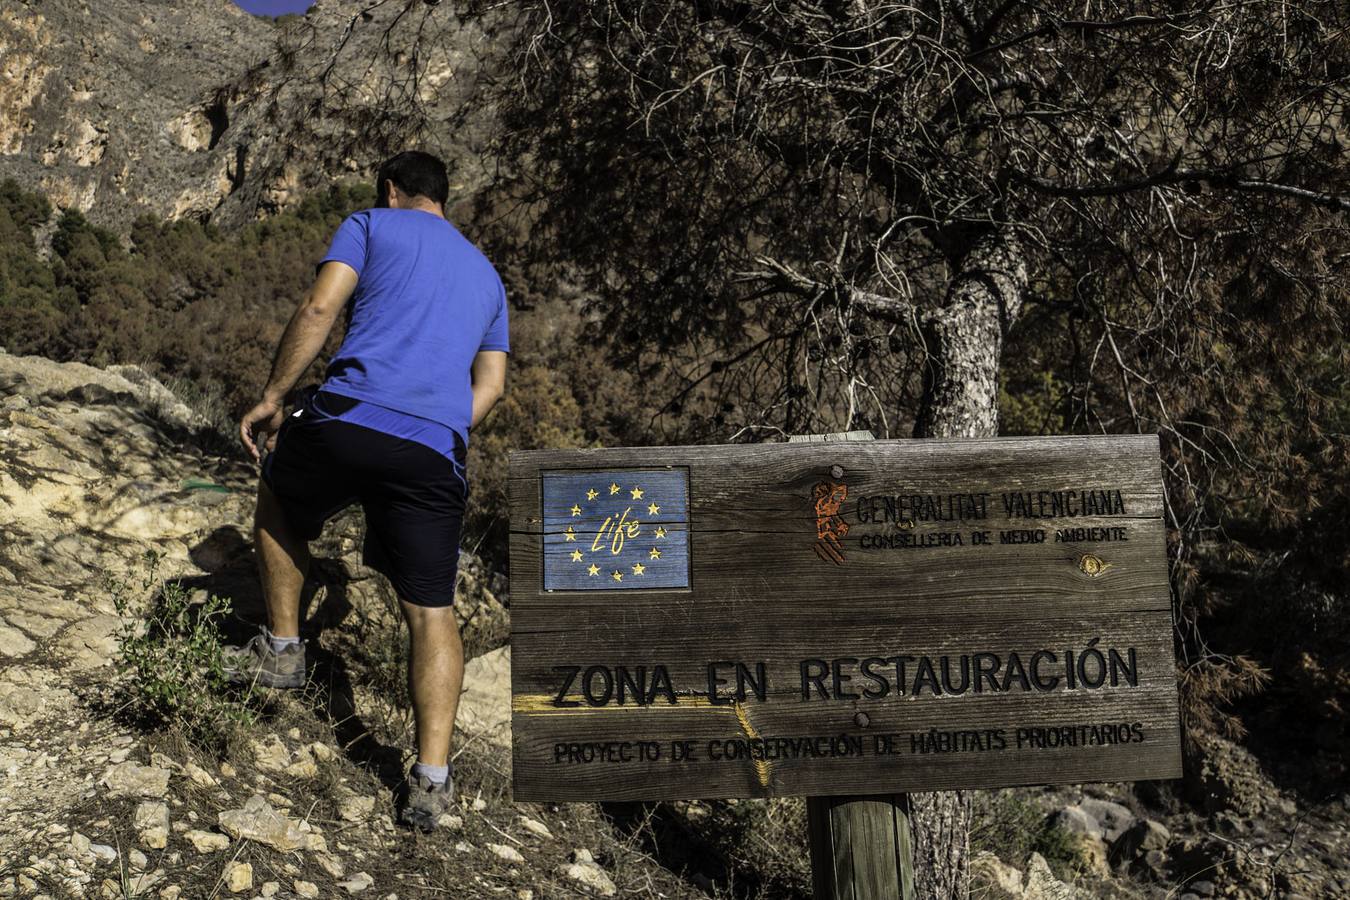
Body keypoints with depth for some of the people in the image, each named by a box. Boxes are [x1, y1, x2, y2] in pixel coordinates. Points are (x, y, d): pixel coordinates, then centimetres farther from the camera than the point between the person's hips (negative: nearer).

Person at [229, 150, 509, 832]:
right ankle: (431, 779, -2)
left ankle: (282, 648, 32)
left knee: (277, 502, 29)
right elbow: (490, 385, 23)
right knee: (431, 610, 5)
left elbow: (319, 308, -1)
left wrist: (271, 398, 4)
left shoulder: (372, 224, 14)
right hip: (437, 452, 3)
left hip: (347, 417, -3)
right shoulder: (486, 273, 29)